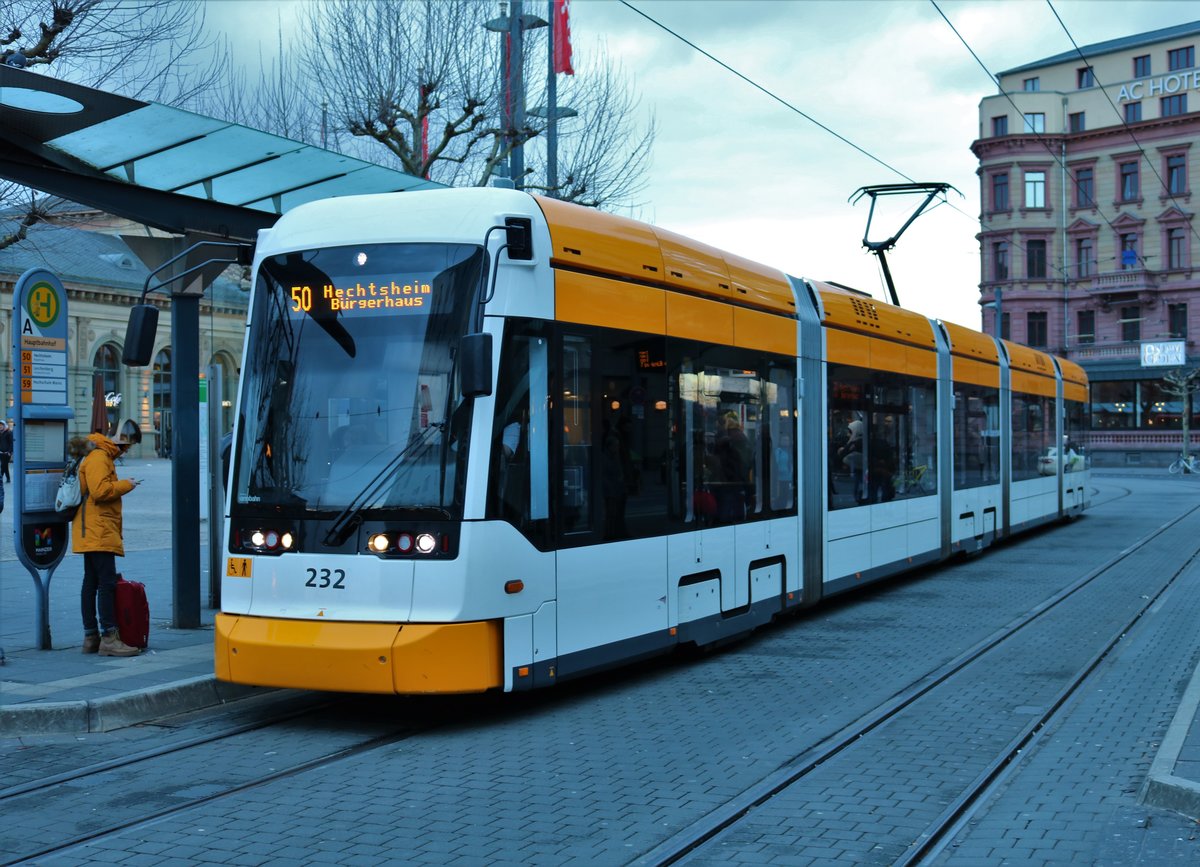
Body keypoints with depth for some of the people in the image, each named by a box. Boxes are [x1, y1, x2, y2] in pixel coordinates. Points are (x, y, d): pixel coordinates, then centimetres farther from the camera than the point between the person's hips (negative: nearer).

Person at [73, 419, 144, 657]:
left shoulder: (103, 456, 21)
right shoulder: (98, 457, -13)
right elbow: (100, 490, -24)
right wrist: (126, 485, -12)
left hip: (93, 535, 11)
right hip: (99, 533, -11)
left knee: (91, 582, 10)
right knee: (107, 582, -12)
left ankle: (90, 637, 13)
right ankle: (108, 638, -15)